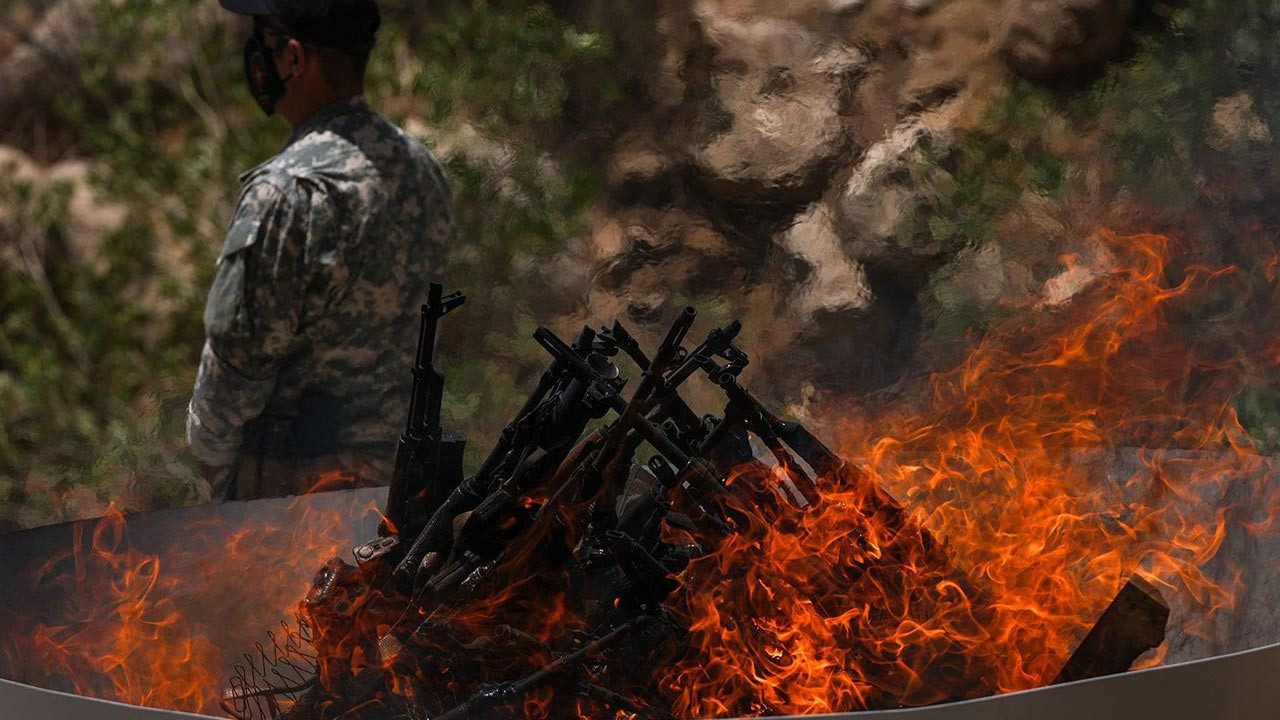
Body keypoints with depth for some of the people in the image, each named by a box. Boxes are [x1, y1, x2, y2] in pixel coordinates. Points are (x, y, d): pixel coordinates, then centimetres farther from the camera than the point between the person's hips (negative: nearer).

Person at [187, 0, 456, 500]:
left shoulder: (288, 193, -23)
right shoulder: (420, 165, 5)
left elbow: (240, 352, -17)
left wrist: (209, 451, -1)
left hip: (285, 476, -8)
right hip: (385, 454, 8)